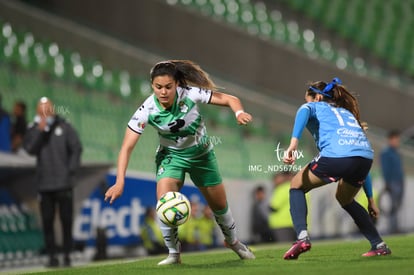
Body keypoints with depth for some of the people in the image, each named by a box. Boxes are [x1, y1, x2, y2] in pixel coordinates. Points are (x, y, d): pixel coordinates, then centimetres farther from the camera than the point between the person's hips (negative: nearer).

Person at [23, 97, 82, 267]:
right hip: (44, 184, 2)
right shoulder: (34, 129, 8)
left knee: (66, 221, 0)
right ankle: (52, 256, 7)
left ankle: (67, 255, 8)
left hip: (64, 183, -2)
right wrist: (39, 130, -13)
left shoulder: (64, 127, 3)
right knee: (47, 221, 1)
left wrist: (71, 170, -4)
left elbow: (76, 149, 4)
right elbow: (30, 149, -7)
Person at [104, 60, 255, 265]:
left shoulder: (190, 94, -28)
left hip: (201, 153, 1)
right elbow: (127, 147, -28)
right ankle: (174, 254, -7)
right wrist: (120, 182, -39)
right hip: (171, 155, -1)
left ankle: (233, 241, 42)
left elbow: (229, 99, -23)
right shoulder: (146, 111, -28)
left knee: (219, 204, 12)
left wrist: (239, 112, -46)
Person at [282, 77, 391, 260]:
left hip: (336, 155, -6)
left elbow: (304, 111, -6)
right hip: (367, 156, 6)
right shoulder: (347, 113, 39)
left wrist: (293, 143, -20)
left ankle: (302, 237, -2)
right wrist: (370, 199, 41)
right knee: (345, 199, 34)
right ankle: (379, 246, 27)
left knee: (297, 186, 19)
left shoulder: (315, 106, 23)